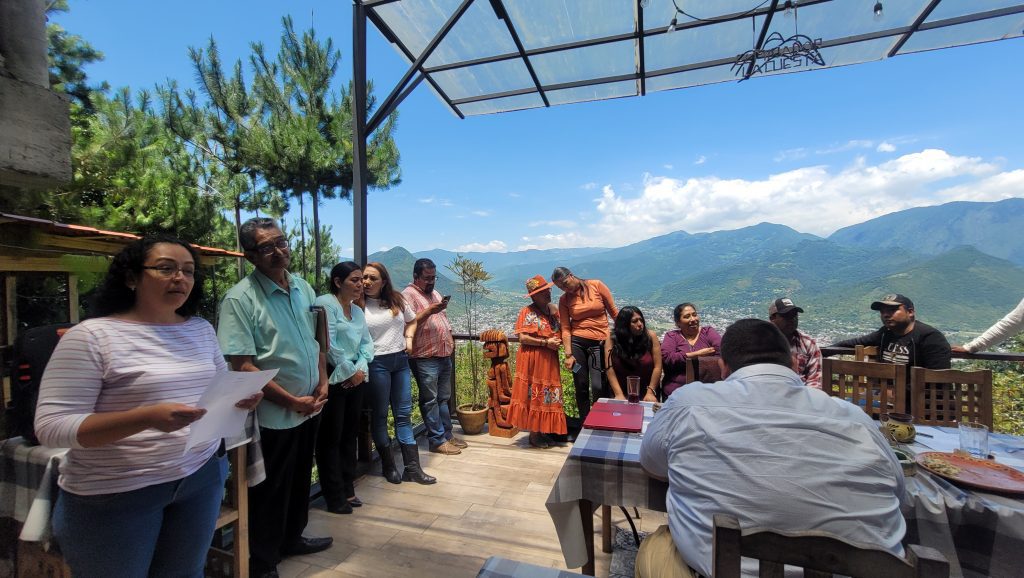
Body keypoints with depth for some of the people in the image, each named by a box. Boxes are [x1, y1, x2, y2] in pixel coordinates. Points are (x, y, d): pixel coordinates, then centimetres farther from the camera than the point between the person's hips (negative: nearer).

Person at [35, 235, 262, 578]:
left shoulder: (202, 329, 4)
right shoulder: (92, 336, -14)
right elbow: (51, 427, -17)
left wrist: (241, 398, -10)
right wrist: (148, 418, -31)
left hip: (201, 476, 5)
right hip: (115, 495, -5)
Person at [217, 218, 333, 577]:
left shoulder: (303, 288, 3)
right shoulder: (240, 298, -18)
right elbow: (242, 366, -21)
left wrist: (323, 383, -2)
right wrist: (292, 401, -18)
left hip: (310, 407, 6)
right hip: (274, 414, -6)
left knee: (300, 480, 23)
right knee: (270, 490, 12)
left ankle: (292, 538, 45)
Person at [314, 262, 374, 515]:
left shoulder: (357, 311, 13)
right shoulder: (325, 304, -12)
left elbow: (367, 343, 12)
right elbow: (328, 345, -19)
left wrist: (361, 369, -5)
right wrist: (350, 371, -12)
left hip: (355, 379, 8)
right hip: (332, 380, -8)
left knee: (350, 436, 15)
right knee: (331, 439, 3)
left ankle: (347, 490, 28)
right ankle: (334, 497, 16)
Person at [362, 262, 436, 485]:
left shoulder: (396, 301, 6)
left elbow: (412, 320, 21)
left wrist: (409, 338, 6)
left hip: (401, 360, 4)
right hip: (377, 363, -4)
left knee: (404, 413, 7)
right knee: (380, 414, 7)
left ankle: (412, 468, 14)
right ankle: (388, 465, 24)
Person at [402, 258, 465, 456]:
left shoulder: (435, 294, 18)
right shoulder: (408, 295, -9)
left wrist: (451, 340, 12)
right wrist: (429, 311, -28)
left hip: (444, 355, 8)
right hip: (425, 357, -8)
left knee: (443, 398, 15)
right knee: (430, 400, 1)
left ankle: (447, 434, 25)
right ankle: (437, 440, 10)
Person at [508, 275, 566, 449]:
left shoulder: (553, 309, 11)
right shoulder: (527, 312, -7)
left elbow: (558, 332, 21)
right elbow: (522, 337, -13)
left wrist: (557, 342, -2)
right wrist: (545, 342, -17)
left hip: (549, 361, 6)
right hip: (532, 360, -6)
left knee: (547, 396, 10)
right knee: (533, 396, 1)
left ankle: (543, 432, 22)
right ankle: (533, 434, 12)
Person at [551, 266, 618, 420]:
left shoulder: (597, 286, -1)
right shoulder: (564, 299, 5)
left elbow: (614, 312, 3)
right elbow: (565, 328, -1)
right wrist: (568, 354, -8)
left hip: (599, 343, -2)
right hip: (576, 343, 2)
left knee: (599, 387, -8)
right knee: (581, 387, 7)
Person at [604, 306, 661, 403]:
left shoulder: (650, 336, -5)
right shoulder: (612, 339, -6)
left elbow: (657, 367, -4)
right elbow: (610, 368, -9)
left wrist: (650, 392, -9)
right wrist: (619, 394, -15)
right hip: (622, 393, 0)